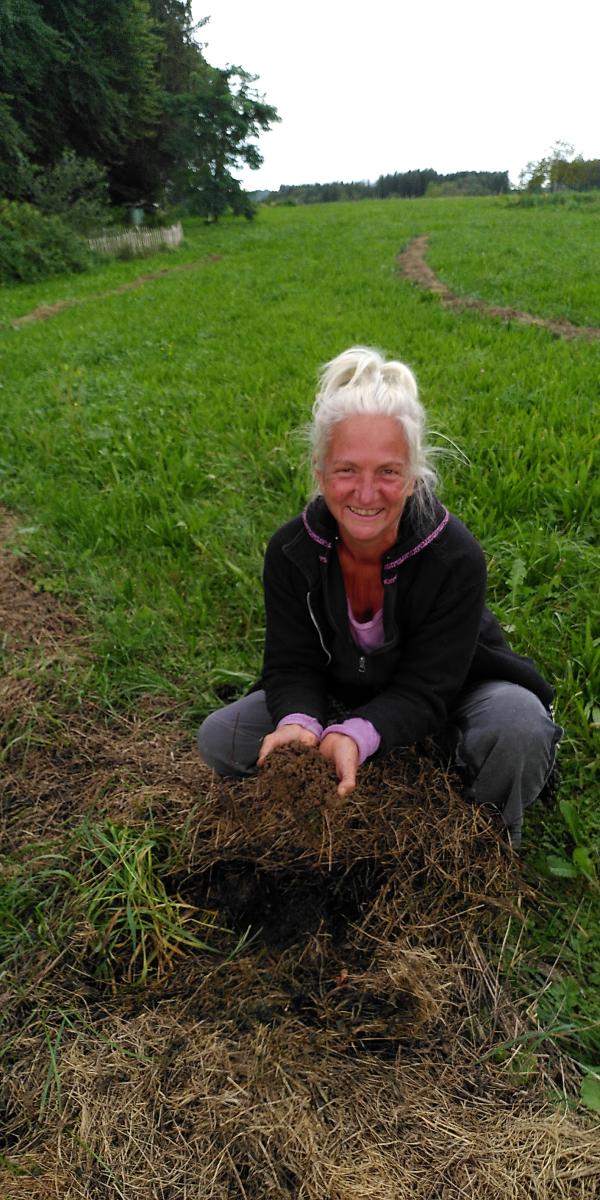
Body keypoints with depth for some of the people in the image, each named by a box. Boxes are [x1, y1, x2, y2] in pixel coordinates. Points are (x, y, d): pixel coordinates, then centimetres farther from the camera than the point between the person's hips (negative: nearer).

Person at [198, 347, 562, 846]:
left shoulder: (455, 556, -29)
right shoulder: (291, 551, -20)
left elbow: (425, 689, -27)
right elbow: (291, 666, -16)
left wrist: (355, 735, -47)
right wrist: (299, 723, -40)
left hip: (455, 691, -2)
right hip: (340, 690, 3)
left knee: (519, 728, -35)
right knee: (219, 738, -13)